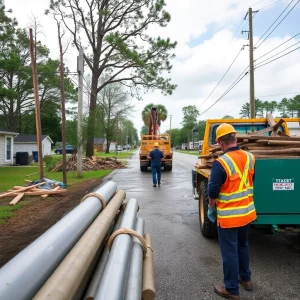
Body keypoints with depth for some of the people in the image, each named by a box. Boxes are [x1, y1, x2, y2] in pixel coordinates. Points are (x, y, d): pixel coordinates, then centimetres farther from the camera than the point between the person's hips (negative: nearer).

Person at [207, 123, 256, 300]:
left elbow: (213, 191, -17)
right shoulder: (250, 158, -3)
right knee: (243, 246, 25)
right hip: (247, 212, 7)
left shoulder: (221, 162, -23)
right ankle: (246, 278, 42)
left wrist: (211, 208, 1)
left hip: (228, 215, -7)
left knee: (230, 252, 8)